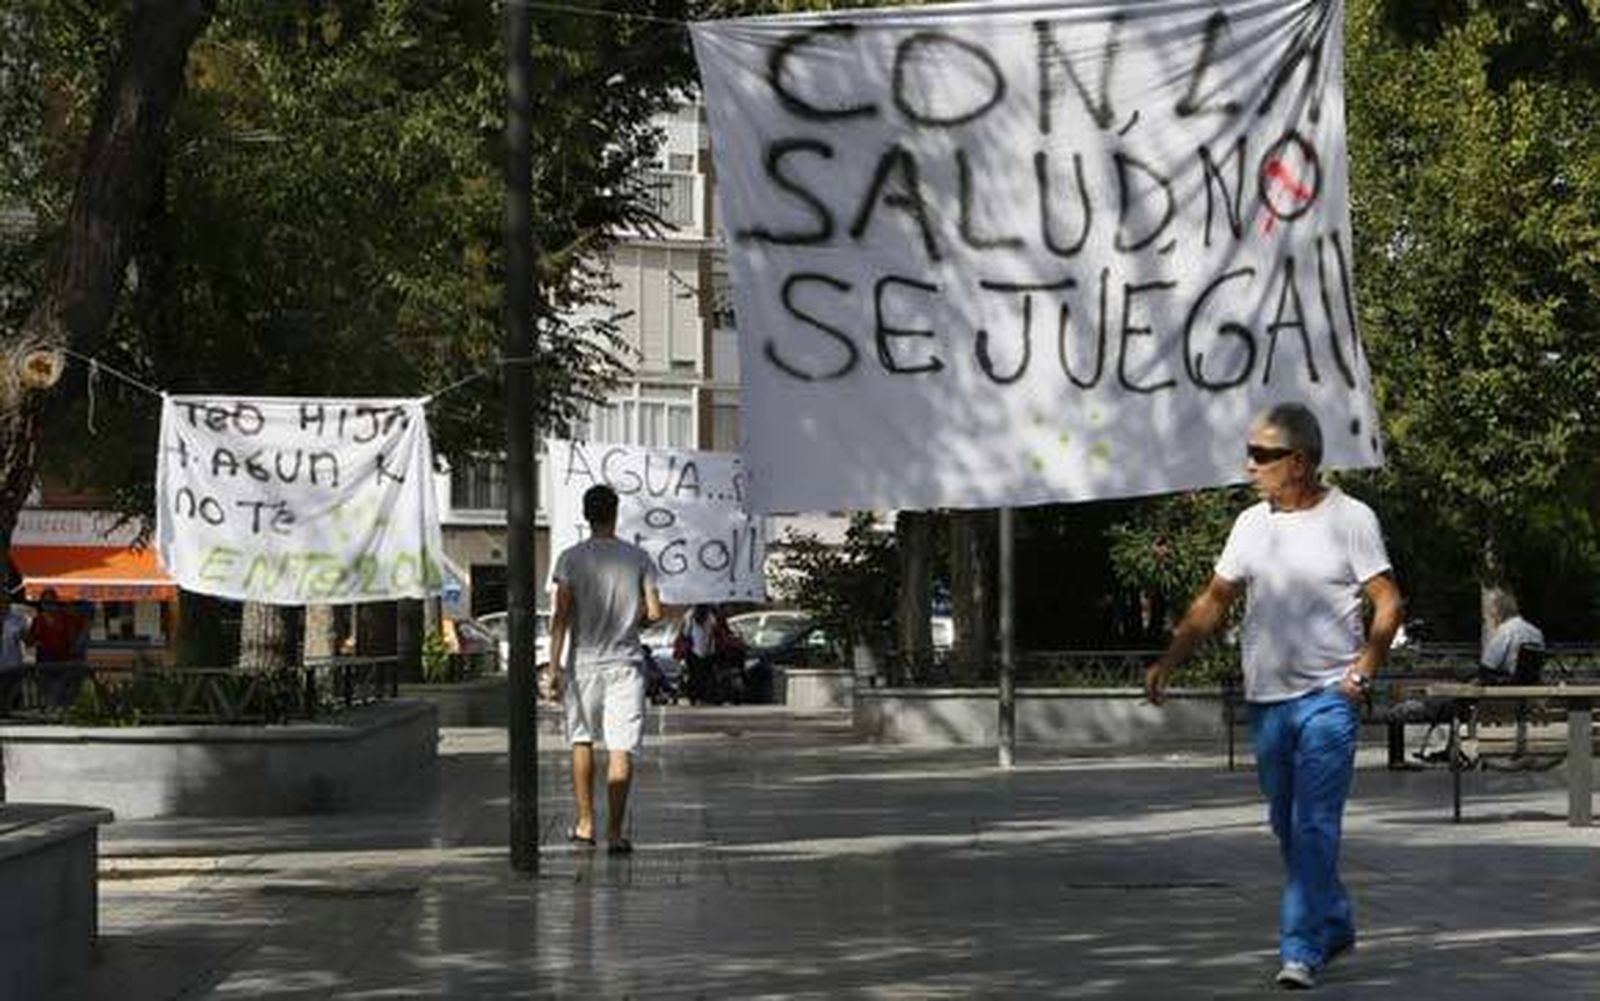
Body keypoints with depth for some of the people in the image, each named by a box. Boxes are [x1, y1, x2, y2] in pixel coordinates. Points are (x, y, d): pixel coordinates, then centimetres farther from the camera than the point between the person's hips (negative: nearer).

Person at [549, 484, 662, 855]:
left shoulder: (571, 559, -4)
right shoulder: (638, 558, -1)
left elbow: (561, 616, -8)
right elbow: (654, 612, -2)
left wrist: (554, 665, -6)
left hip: (583, 664, 0)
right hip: (625, 664, 0)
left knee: (581, 742, 16)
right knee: (621, 749, 0)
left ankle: (586, 825, 21)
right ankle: (615, 832, -4)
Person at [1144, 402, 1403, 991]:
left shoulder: (1349, 519, -3)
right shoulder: (1251, 524, 10)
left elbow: (1387, 603, -3)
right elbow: (1214, 601, 14)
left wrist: (1363, 670, -14)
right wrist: (1168, 661, 4)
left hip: (1327, 697, -6)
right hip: (1266, 699, 6)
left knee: (1314, 826, -12)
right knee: (1286, 825, 13)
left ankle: (1301, 949, -12)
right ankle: (1335, 925, 30)